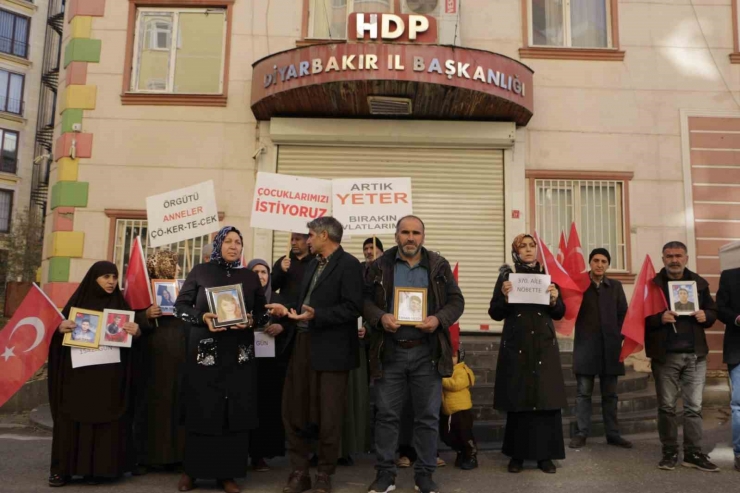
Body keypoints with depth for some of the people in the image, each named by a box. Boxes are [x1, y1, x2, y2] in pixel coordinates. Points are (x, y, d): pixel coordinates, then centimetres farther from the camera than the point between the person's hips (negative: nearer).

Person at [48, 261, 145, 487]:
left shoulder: (121, 304, 7)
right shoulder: (78, 300, 8)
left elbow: (139, 327, 4)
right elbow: (59, 327, 6)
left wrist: (137, 330, -18)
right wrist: (60, 328, -16)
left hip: (108, 376, 0)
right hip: (77, 373, 1)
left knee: (105, 419, 0)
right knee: (72, 417, 1)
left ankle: (98, 468, 7)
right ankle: (63, 469, 9)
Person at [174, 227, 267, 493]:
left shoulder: (250, 277, 8)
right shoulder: (200, 272, 3)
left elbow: (262, 310, 11)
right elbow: (181, 305, 2)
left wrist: (251, 321, -10)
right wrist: (202, 318, -16)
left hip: (239, 354, 2)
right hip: (204, 351, -2)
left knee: (235, 411, 1)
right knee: (201, 410, 2)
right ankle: (192, 470, 17)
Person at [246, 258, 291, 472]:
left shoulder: (278, 299, 12)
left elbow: (289, 323, 3)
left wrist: (280, 327, -17)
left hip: (272, 358, 2)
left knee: (268, 405, 0)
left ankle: (260, 454, 8)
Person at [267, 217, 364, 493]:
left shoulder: (348, 265, -11)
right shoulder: (313, 264, 15)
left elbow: (353, 308, -20)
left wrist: (316, 315, -25)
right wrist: (288, 310, 3)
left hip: (331, 351, -8)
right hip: (303, 346, 8)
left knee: (328, 417, 5)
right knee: (294, 411, 12)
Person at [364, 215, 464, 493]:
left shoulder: (439, 266, 5)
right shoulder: (381, 265, 4)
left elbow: (456, 300, 5)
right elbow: (365, 299, 4)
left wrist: (439, 319, -13)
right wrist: (380, 317, -15)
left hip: (427, 352, 0)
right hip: (390, 351, 0)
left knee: (428, 416, 6)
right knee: (387, 414, 6)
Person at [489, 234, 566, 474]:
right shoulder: (507, 276, 1)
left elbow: (559, 314, 9)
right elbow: (495, 313, -1)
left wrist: (554, 299, -11)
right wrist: (504, 296, -20)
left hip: (544, 346, 2)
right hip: (516, 346, -2)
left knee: (547, 398, 0)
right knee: (517, 400, 0)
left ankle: (545, 455, 11)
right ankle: (517, 455, 12)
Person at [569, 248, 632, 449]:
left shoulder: (615, 286, 11)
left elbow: (623, 314, 10)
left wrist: (619, 337, 0)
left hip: (610, 346, 3)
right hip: (585, 345, -3)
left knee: (610, 393, 9)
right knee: (583, 392, 1)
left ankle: (613, 434, 17)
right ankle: (581, 433, 6)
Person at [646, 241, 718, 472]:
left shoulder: (699, 283, 10)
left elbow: (713, 311, 16)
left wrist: (706, 316, -6)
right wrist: (660, 318, -23)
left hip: (695, 354, 3)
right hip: (665, 355, -2)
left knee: (694, 407, 5)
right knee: (666, 406, 4)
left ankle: (693, 453, 14)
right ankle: (670, 453, 13)